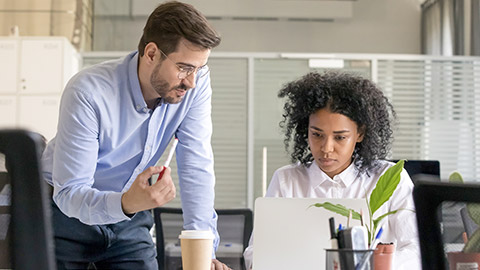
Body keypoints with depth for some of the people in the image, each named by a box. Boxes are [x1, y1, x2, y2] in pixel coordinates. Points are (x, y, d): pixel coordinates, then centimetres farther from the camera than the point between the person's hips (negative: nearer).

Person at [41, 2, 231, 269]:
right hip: (69, 214, -3)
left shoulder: (196, 82, -17)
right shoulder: (88, 92, -29)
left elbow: (197, 168, -16)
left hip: (130, 218, 3)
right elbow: (69, 194, -30)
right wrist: (126, 204, -50)